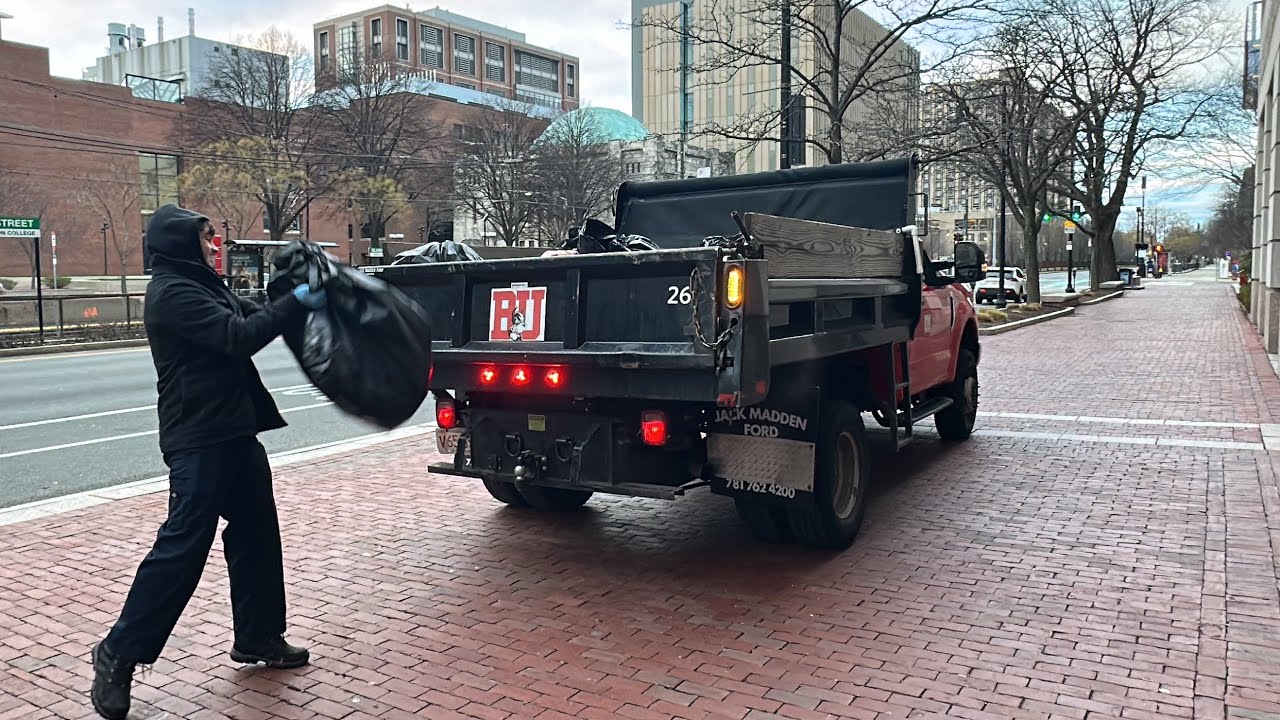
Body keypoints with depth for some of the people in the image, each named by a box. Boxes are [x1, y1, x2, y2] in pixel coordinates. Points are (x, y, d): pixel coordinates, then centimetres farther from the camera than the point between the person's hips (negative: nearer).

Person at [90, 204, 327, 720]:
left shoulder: (205, 287, 16)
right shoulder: (172, 292, -15)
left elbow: (253, 317, 19)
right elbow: (238, 337, -24)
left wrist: (300, 303, 4)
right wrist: (297, 303, -18)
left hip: (233, 432, 10)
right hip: (199, 441, -10)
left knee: (256, 534, 14)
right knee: (182, 545, -7)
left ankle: (258, 637, 26)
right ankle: (119, 654, 7)